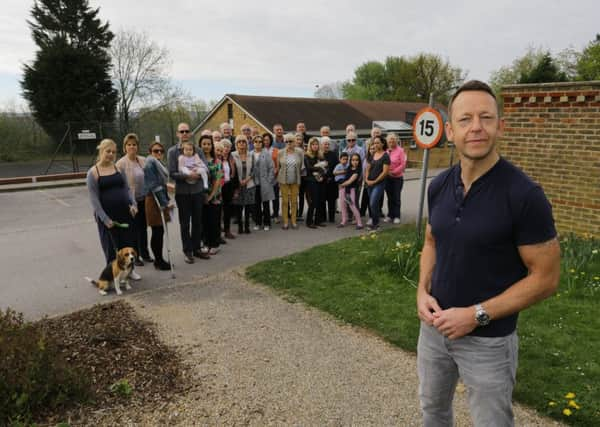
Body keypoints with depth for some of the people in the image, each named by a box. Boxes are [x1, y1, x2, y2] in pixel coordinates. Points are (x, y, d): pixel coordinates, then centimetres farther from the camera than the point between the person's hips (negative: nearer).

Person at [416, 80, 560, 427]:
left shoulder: (524, 194, -20)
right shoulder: (439, 186, -3)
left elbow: (546, 278, -16)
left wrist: (477, 315, -21)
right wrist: (423, 291, -5)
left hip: (488, 339, -5)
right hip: (435, 326, 5)